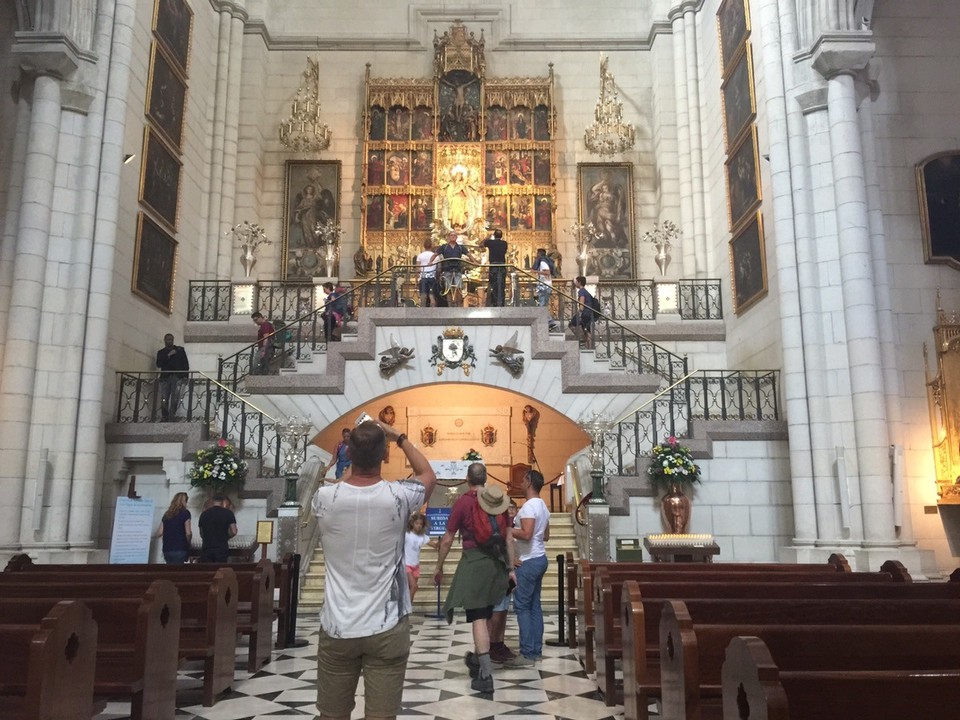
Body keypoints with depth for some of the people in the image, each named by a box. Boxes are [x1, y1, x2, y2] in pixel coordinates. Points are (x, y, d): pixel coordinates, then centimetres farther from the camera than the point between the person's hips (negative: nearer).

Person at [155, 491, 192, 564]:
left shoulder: (167, 514, 11)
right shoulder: (185, 513, -4)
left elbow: (159, 533, 11)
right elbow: (188, 533, -10)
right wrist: (188, 544, 8)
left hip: (166, 549, 6)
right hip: (179, 550, -6)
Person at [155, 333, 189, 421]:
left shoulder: (180, 350, 16)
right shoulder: (161, 352, 19)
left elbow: (185, 363, 10)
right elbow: (158, 364, 3)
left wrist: (186, 376, -2)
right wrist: (168, 355, -6)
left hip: (177, 376, -1)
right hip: (165, 377, 2)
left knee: (175, 397, -16)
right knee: (164, 400, -7)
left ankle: (172, 416, -17)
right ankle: (165, 418, -4)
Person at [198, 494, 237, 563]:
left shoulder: (204, 514, 8)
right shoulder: (228, 513, -2)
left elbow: (201, 534, 12)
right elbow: (233, 532, -5)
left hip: (206, 549, 2)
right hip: (221, 549, -2)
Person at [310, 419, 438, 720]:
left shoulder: (324, 498, -7)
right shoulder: (397, 496, -10)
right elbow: (429, 475, 12)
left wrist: (356, 447, 23)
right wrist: (399, 437, 18)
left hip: (336, 629, 2)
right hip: (386, 629, -1)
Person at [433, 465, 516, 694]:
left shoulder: (463, 501, -7)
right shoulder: (499, 499, 4)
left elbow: (447, 540, -3)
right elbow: (508, 538, 6)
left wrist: (439, 567, 9)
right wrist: (510, 568, 14)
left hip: (474, 561, -5)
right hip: (497, 562, 5)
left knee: (478, 617, -3)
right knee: (486, 614, 20)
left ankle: (486, 675, -8)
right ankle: (477, 659, 38)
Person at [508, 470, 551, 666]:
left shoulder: (529, 505, -17)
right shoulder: (542, 506, 14)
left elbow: (526, 534, -27)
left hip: (528, 562, -10)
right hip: (539, 559, 10)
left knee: (522, 606, -5)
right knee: (534, 605, 12)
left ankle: (527, 653, -3)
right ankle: (536, 650, 15)